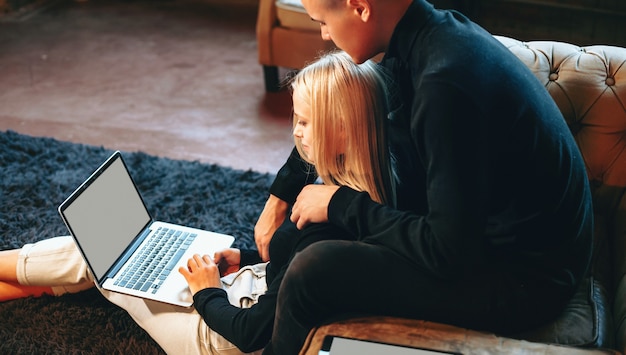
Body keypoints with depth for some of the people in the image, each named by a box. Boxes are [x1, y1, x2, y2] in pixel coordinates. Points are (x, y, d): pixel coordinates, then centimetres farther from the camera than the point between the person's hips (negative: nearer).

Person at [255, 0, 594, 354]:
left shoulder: (446, 85, -30)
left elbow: (449, 252, -26)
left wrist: (339, 204, -15)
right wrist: (280, 198, 11)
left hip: (525, 276, -9)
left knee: (312, 271, -16)